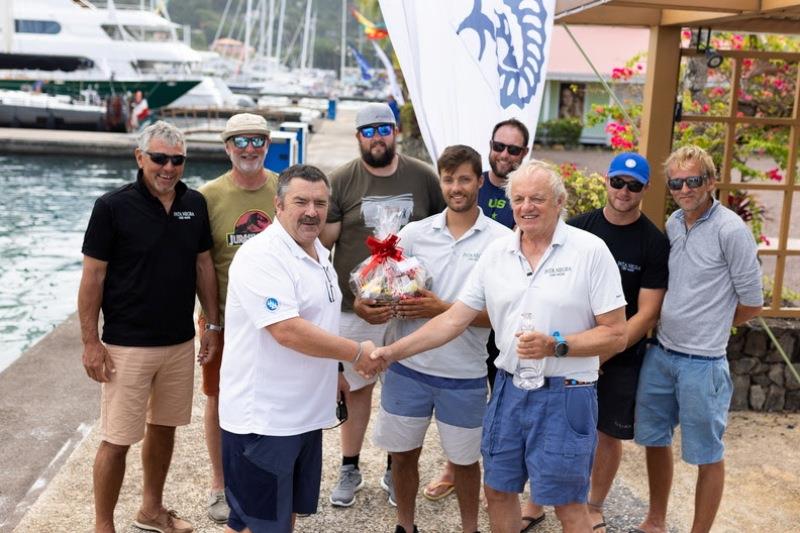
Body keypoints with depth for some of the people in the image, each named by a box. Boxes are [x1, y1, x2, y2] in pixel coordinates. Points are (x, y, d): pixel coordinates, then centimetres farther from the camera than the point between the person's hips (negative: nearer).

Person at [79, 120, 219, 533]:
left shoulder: (195, 204, 3)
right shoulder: (113, 206, -11)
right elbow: (93, 277, -9)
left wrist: (213, 325, 10)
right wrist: (90, 342, -11)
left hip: (181, 343, 5)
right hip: (128, 345, -5)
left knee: (164, 427, 17)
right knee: (118, 439, 1)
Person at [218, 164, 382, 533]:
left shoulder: (318, 252, 11)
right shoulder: (261, 256, -19)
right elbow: (288, 332, -27)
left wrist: (334, 375, 22)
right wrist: (357, 353, -19)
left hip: (305, 411, 9)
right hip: (262, 418, -9)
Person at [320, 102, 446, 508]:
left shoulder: (423, 177, 2)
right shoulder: (341, 181, -3)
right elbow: (324, 243, -3)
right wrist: (351, 298, -12)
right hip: (354, 306, -1)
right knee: (356, 386, 9)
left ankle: (395, 470, 27)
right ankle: (349, 469, 25)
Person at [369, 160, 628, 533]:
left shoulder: (590, 251, -10)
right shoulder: (496, 253, 3)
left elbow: (616, 335, -10)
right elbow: (454, 320, 3)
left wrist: (556, 345, -23)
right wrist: (392, 352, -4)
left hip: (564, 395, -4)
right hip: (508, 389, 5)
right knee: (497, 490, 16)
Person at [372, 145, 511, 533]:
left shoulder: (502, 240, -7)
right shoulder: (414, 232, 2)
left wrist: (442, 309, -21)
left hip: (464, 374, -2)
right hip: (408, 367, 3)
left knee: (464, 459, 14)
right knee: (403, 454, 15)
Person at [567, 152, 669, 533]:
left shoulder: (654, 243, -8)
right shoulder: (579, 227, 0)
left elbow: (647, 314, -10)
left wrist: (600, 355, -16)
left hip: (619, 358, -2)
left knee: (608, 434, 9)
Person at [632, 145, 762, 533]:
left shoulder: (731, 230, -14)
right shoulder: (673, 223, 5)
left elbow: (751, 302, -8)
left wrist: (709, 328, 4)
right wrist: (672, 325, 7)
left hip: (702, 362, -7)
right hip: (659, 354, 7)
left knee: (707, 454, 7)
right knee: (654, 440, 17)